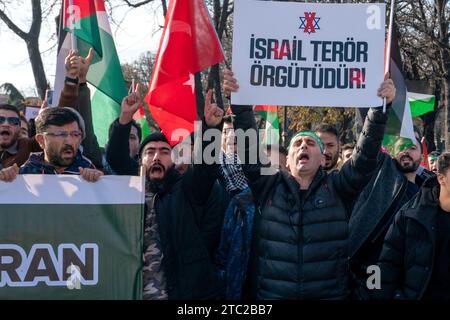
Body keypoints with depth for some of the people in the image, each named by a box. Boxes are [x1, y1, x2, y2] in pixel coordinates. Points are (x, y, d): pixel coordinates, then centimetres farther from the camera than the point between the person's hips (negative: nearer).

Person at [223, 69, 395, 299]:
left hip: (330, 293, 0)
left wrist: (380, 108, -17)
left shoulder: (337, 188, 3)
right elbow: (249, 148, -4)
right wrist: (240, 103, -15)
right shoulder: (269, 186, 5)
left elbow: (366, 154, -6)